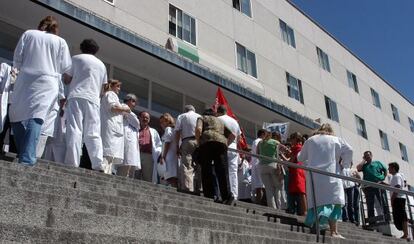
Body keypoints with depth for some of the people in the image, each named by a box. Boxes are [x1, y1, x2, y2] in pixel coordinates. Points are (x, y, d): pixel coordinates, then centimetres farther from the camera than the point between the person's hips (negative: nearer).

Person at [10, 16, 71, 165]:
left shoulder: (28, 34, 10)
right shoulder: (60, 41, 9)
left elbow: (17, 60, 7)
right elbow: (66, 68, 8)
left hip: (24, 82, 1)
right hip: (46, 83, -1)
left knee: (17, 117, 13)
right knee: (36, 118, -12)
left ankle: (22, 156, 8)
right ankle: (27, 159, -25)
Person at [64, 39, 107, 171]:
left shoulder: (76, 58, 11)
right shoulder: (101, 65, 23)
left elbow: (66, 79, 10)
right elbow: (103, 87, 22)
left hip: (76, 97, -3)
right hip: (93, 100, 3)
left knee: (74, 131, -9)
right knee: (93, 134, 0)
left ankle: (72, 164, -18)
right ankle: (98, 165, -11)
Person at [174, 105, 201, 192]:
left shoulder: (181, 116, 17)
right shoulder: (200, 117, 24)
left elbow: (177, 132, 4)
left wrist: (177, 146, 3)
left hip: (187, 142, -3)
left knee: (187, 168, -11)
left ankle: (188, 189, -24)